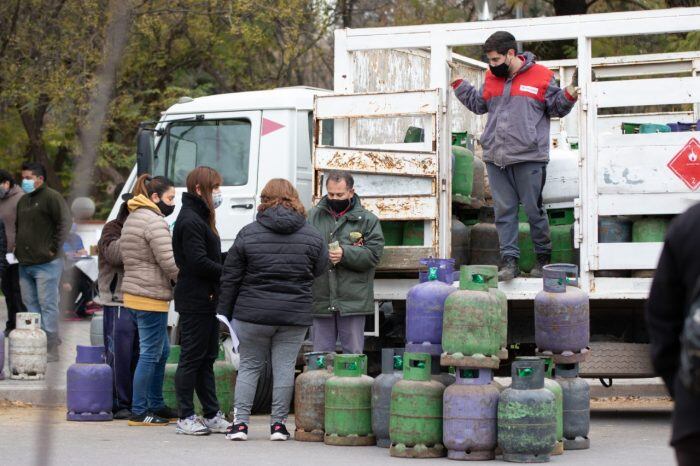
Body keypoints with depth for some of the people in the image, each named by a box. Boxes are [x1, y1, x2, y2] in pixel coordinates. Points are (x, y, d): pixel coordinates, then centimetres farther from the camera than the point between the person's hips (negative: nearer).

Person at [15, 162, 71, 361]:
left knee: (47, 305, -7)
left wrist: (54, 249, -15)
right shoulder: (23, 200, 18)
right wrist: (17, 245, 16)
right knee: (31, 305, 10)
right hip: (25, 263, 9)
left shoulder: (52, 197, -9)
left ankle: (51, 349, -5)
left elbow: (64, 223, -16)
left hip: (46, 263, -9)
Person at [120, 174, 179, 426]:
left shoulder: (132, 219, 18)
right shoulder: (155, 222, -15)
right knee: (150, 353, -5)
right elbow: (169, 262, -19)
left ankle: (156, 405, 24)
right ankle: (139, 412, -3)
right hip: (151, 297, -11)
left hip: (133, 294, 11)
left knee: (161, 351, 18)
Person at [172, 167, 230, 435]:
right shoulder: (190, 220, -15)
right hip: (195, 300, -10)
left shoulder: (199, 217, 18)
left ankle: (212, 415, 17)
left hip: (205, 300, 10)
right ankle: (186, 418, 2)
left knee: (207, 358, 12)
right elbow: (199, 262, -22)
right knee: (192, 358, -4)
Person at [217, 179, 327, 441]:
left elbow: (230, 277, 1)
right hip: (295, 316, 0)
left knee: (249, 366, 9)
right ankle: (278, 424, 7)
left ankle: (240, 422, 5)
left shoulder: (248, 233, -2)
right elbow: (320, 270, 11)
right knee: (285, 368, 5)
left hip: (252, 314, 0)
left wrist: (224, 312, 8)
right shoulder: (311, 235, 1)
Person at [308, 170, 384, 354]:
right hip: (321, 299, 2)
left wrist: (345, 253, -20)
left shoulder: (367, 220, 3)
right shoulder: (314, 216, 9)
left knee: (354, 355, 4)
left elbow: (373, 254, -6)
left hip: (353, 300, -2)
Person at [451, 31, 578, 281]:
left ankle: (543, 257, 17)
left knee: (534, 209, 3)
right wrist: (458, 83, 18)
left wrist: (568, 95, -13)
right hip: (496, 157, 4)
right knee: (504, 210, 3)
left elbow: (556, 108, 6)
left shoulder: (540, 76, -1)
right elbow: (478, 103, 25)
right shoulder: (491, 78, 12)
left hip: (529, 157, -4)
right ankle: (509, 261, 5)